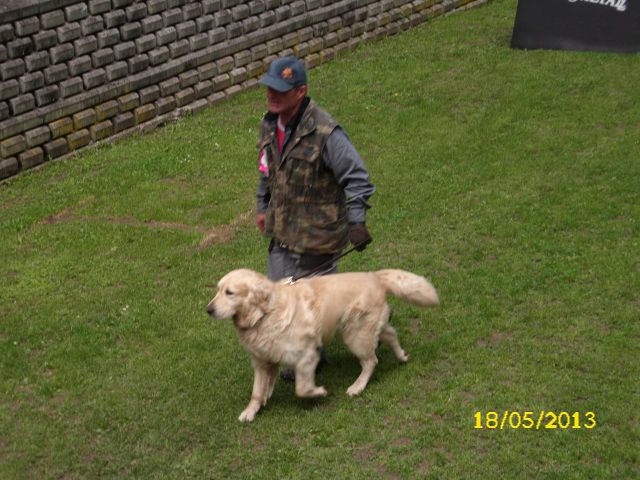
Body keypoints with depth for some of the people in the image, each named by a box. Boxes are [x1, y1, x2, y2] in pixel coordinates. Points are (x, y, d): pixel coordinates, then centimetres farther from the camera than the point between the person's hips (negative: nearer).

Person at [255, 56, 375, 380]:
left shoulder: (325, 133, -25)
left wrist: (356, 221, -24)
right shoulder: (270, 125, 0)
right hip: (282, 229, 8)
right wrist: (263, 207, 22)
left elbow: (357, 178, -20)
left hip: (317, 233, -8)